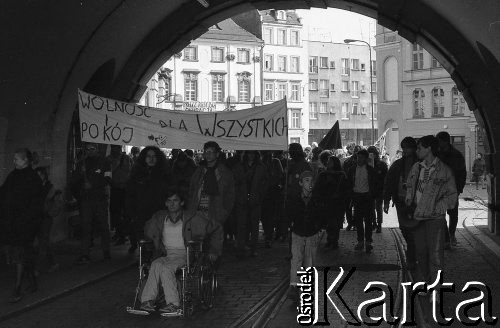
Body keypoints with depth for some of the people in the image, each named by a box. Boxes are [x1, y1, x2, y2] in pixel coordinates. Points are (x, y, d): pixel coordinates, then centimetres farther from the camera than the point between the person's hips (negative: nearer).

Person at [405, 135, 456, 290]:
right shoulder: (416, 168, 10)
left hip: (436, 219, -5)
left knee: (435, 255, -6)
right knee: (421, 252, 11)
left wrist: (435, 208, -12)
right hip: (418, 217, 5)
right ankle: (427, 284, 24)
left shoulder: (444, 170, -5)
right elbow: (409, 188, 21)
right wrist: (409, 204, 6)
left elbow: (452, 196, -3)